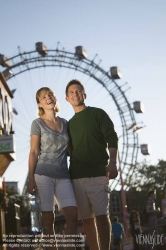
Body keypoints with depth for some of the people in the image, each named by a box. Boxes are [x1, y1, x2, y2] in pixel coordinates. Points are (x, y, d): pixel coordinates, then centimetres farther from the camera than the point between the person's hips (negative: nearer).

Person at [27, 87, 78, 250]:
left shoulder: (65, 123, 15)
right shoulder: (37, 123, 3)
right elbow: (34, 152, -1)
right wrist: (31, 179, -7)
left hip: (63, 176, 4)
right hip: (43, 175, -3)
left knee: (72, 214, -11)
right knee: (48, 218, -3)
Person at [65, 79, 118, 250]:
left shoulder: (98, 114, 7)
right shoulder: (70, 124, 20)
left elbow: (112, 139, -2)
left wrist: (112, 163, -15)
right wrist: (68, 172, 10)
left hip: (97, 172, -5)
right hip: (76, 176, 5)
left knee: (101, 215, -11)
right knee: (87, 218, 2)